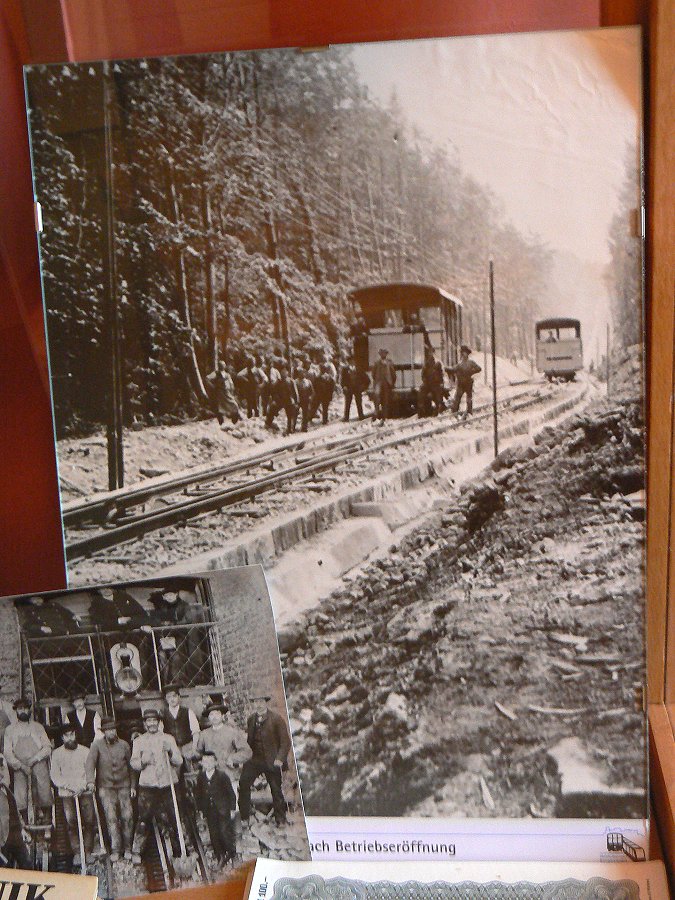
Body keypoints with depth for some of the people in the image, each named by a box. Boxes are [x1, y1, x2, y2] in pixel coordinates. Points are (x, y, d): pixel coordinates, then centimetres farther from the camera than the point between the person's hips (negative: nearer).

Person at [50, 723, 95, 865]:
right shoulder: (57, 753, 7)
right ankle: (76, 852, 1)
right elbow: (55, 776, 4)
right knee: (71, 822, -7)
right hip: (66, 793, 0)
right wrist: (69, 786, -9)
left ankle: (88, 851, 3)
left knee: (88, 821, -5)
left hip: (85, 791, 0)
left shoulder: (85, 751, 7)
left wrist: (82, 786, -10)